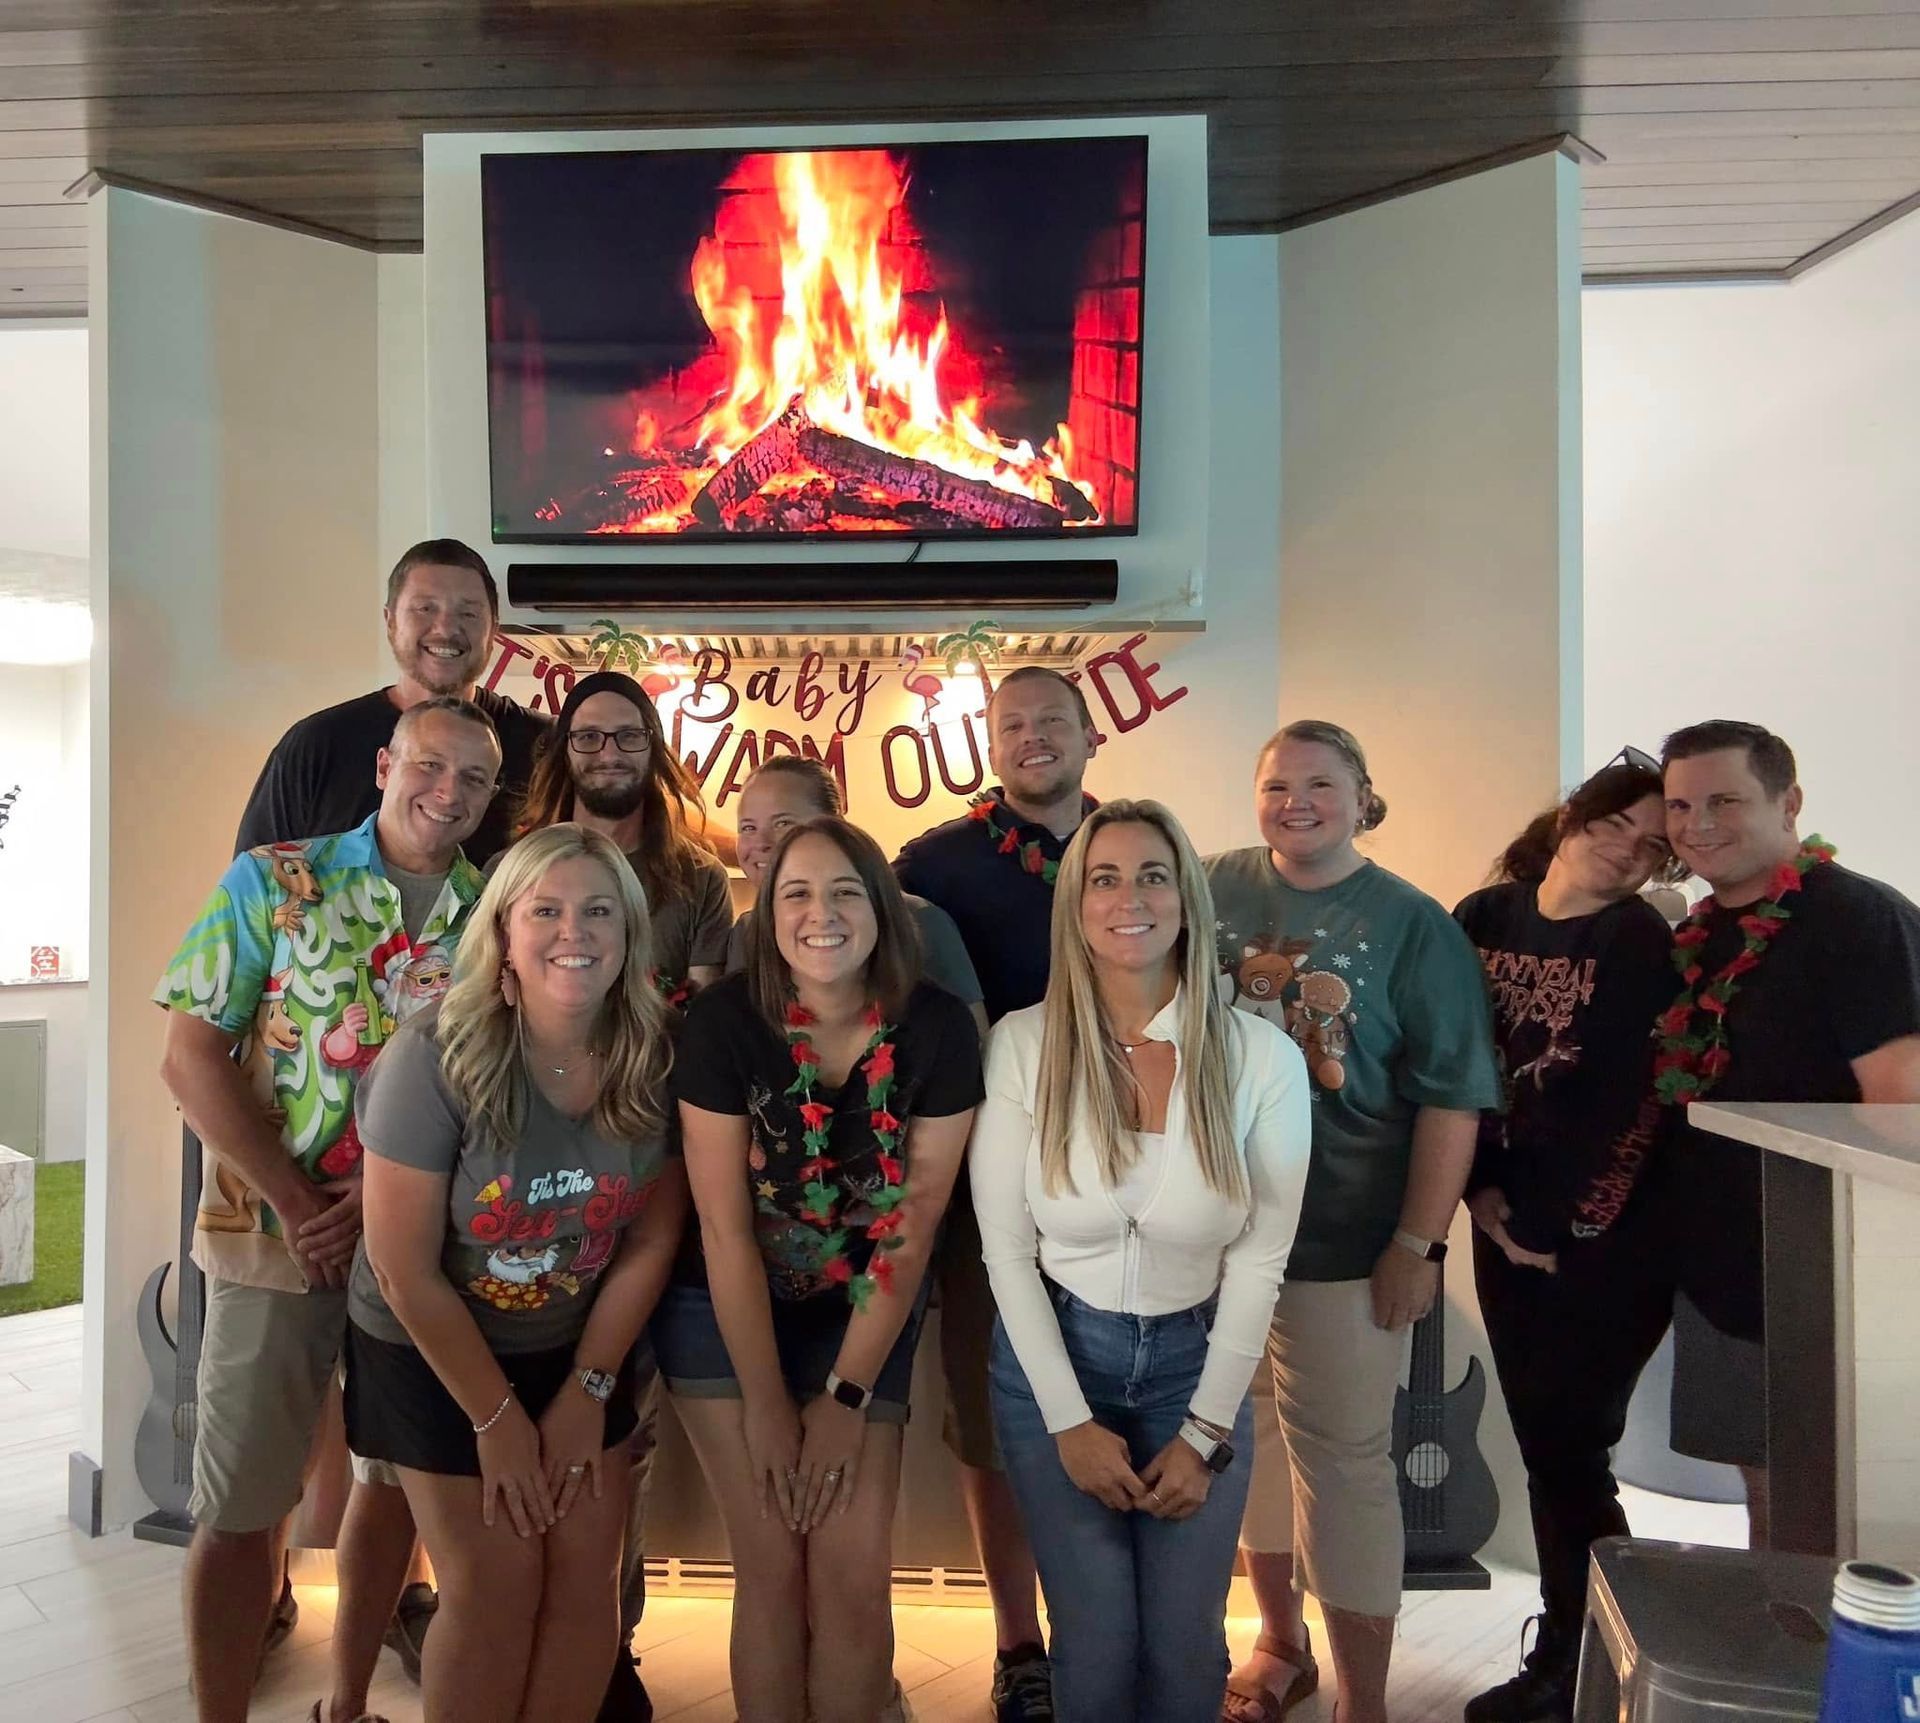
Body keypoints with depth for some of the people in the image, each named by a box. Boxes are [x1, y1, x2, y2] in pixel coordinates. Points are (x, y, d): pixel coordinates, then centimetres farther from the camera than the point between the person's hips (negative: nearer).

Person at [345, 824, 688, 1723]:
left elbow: (652, 1239, -5)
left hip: (582, 1352, 3)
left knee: (586, 1580, 5)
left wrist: (587, 1391, -4)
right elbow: (404, 1271, -19)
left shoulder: (655, 1057, -15)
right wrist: (497, 1417, -11)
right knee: (492, 1596, 2)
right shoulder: (437, 1056, -25)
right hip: (432, 1357, -3)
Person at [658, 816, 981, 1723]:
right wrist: (766, 1404, -10)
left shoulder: (937, 1029, -17)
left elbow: (910, 1232, -11)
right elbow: (725, 1231, -16)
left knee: (855, 1570, -1)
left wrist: (846, 1396, -9)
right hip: (724, 1311, -1)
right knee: (772, 1564, 1)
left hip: (863, 1312, 1)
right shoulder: (723, 1020, -21)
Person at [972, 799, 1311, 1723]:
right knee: (1095, 1643, 8)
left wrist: (1207, 1431, -7)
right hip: (1052, 1366, 0)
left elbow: (1261, 1258, -7)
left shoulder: (1263, 1056, -14)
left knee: (1186, 1647, 12)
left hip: (1195, 1367, 1)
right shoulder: (1023, 1045, -15)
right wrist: (1070, 1421, -9)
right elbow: (1006, 1249, -9)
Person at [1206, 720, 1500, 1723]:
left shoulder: (1413, 926, -6)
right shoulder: (1214, 893, 1)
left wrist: (1418, 1244, -12)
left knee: (1342, 1459, 4)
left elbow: (1452, 1097, -8)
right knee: (1249, 1435, 17)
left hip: (1343, 1245, -3)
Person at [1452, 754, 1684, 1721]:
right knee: (1544, 1448, 11)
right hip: (1506, 1222, 4)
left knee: (1567, 1448, -2)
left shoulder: (1640, 941, -7)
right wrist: (1481, 1189, -4)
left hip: (1608, 1234, -4)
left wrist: (1552, 1225, -11)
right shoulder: (1483, 920, 5)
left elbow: (1633, 1105, -11)